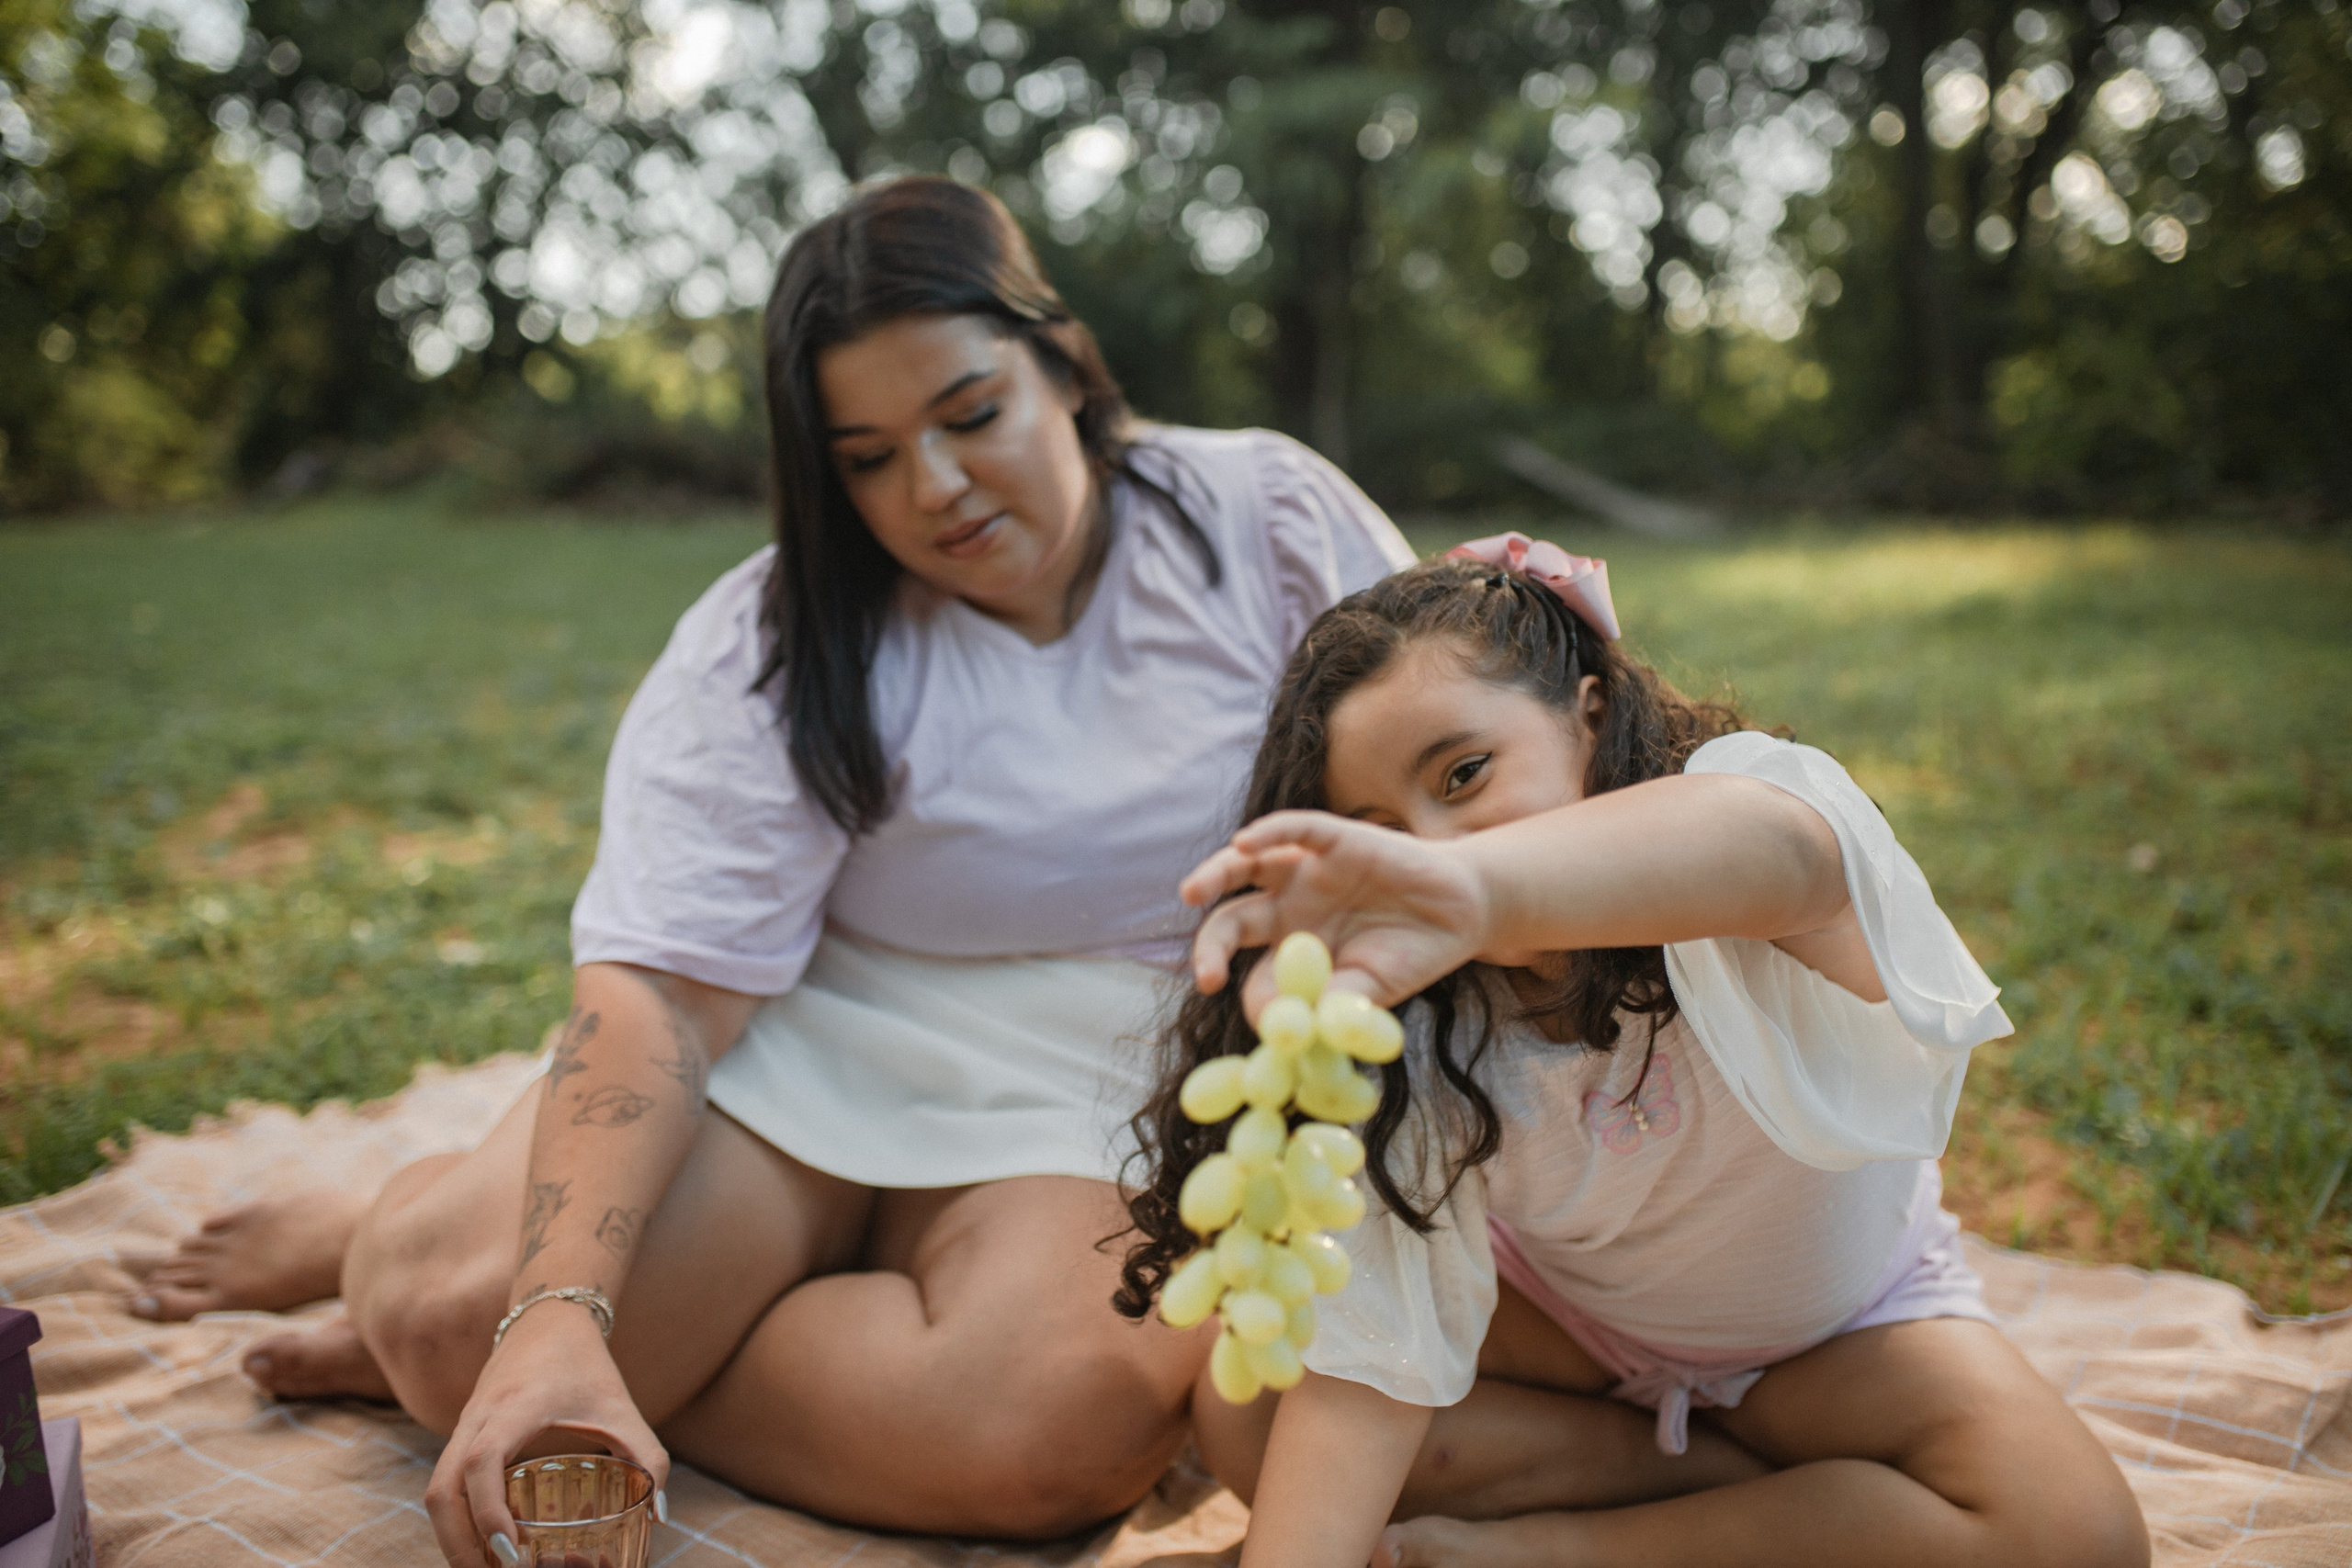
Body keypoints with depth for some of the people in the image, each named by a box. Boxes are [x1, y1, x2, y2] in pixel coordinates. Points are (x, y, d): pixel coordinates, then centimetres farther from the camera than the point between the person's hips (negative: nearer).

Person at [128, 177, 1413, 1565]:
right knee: (455, 1304, -26)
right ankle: (406, 1239, 15)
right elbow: (659, 984, -15)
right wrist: (557, 1307, -31)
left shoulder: (1267, 516, -3)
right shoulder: (783, 646, -6)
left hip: (1100, 1106, 1)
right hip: (813, 1052, 0)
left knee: (1061, 1422, -32)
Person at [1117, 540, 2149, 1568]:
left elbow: (1776, 851, -59)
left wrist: (1482, 888, -79)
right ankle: (1780, 1482, -9)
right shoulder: (1418, 1047, -25)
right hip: (1565, 1311, 1)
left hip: (1837, 1324, -1)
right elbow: (1364, 1366, -26)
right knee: (1241, 1411, -17)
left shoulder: (1751, 805, -32)